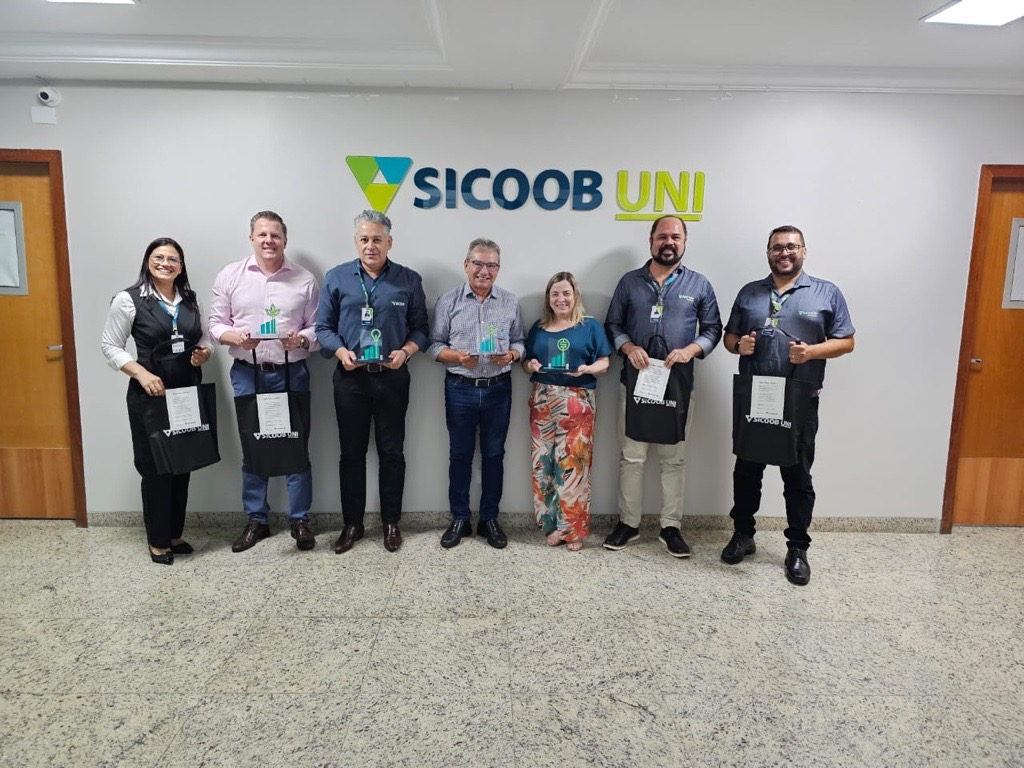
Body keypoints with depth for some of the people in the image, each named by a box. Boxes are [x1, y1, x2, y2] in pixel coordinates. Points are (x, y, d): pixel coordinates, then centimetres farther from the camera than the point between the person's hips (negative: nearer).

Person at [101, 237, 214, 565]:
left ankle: (175, 534, 25)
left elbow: (203, 339, 18)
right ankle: (158, 541, 16)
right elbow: (110, 345, -4)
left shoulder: (190, 299, 9)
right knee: (155, 467, 1)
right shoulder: (129, 299, -6)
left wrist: (205, 352, -5)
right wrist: (142, 374, -17)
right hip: (150, 394, -5)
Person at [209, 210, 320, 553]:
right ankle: (256, 520, 23)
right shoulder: (230, 275, 4)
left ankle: (300, 521, 17)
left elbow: (318, 328, 3)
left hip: (291, 373, -1)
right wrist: (236, 337, -15)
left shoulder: (304, 279, 2)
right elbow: (216, 324, 5)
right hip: (247, 374, 1)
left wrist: (302, 339, -17)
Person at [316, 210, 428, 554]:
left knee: (391, 452, 8)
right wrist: (341, 352, -15)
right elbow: (324, 327, 3)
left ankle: (391, 522, 22)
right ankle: (352, 523, 22)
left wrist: (405, 352, -15)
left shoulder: (409, 280, 3)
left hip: (393, 377, 0)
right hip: (350, 377, 1)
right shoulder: (336, 278, 3)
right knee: (351, 452, 9)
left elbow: (420, 328, 3)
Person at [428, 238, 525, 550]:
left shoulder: (511, 302, 4)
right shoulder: (448, 301, -2)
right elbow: (434, 345, -1)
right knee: (460, 454, 9)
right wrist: (457, 357, -19)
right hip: (460, 389, -1)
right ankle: (459, 519, 22)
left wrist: (511, 354, -14)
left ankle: (490, 519, 23)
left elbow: (520, 342, 7)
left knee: (493, 454, 9)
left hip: (498, 389, 1)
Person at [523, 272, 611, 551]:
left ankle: (574, 528, 8)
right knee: (544, 463, 2)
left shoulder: (590, 326, 5)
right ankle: (554, 524, 13)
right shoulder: (538, 328, 13)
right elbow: (526, 362, 15)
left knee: (573, 464, -4)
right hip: (543, 401, 3)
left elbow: (604, 362, 2)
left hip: (577, 402, -3)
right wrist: (530, 365, -8)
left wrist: (588, 369, -18)